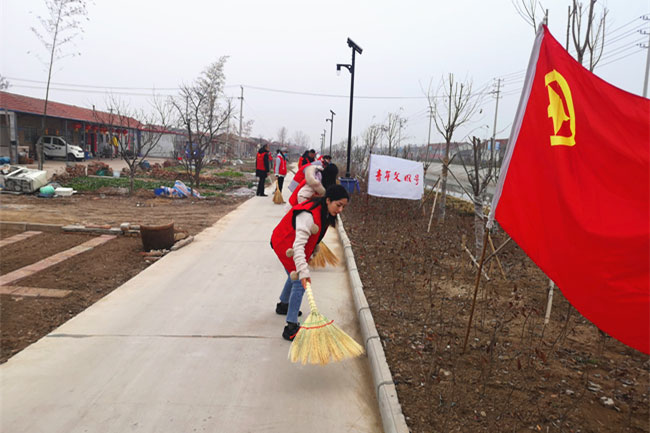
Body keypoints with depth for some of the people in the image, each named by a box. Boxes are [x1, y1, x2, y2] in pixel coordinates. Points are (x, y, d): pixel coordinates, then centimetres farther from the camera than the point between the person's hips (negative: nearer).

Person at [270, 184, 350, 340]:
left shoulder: (324, 211, -7)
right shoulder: (308, 215, -37)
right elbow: (298, 245, -44)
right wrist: (303, 271, -52)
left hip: (291, 243, 9)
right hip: (285, 245, -9)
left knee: (295, 276, 26)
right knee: (299, 282, -15)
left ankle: (283, 305, 51)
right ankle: (291, 328, -11)